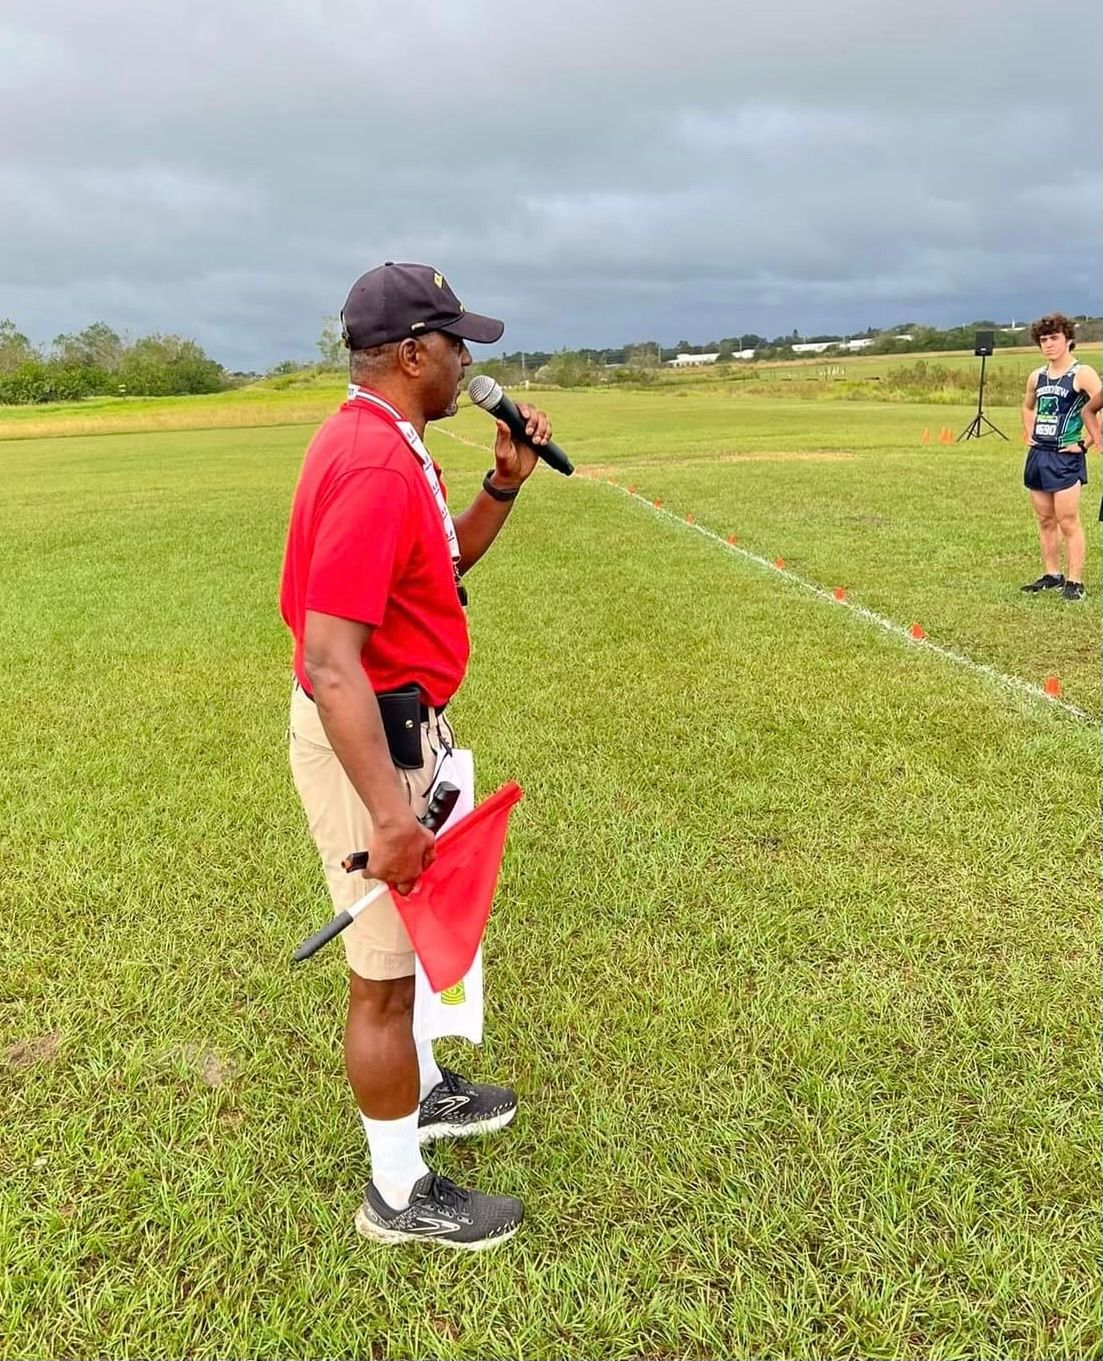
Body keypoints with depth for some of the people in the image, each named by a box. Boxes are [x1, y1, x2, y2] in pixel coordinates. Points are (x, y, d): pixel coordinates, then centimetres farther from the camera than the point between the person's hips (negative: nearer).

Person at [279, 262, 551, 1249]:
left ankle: (418, 1093, 48)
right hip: (370, 742, -11)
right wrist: (389, 810, -34)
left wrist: (505, 484, 6)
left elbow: (446, 563, 21)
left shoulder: (384, 446, 8)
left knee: (409, 935, 26)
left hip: (398, 725, 11)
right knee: (385, 970, 4)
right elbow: (330, 660, -31)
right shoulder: (374, 465, -25)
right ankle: (400, 1195, 24)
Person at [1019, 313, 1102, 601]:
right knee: (1045, 521, 11)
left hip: (1065, 457, -7)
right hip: (1038, 455, 7)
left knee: (1068, 521, -7)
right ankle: (1052, 575, 21)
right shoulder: (1036, 377, 11)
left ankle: (1074, 582, -3)